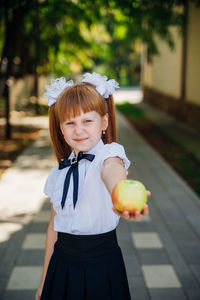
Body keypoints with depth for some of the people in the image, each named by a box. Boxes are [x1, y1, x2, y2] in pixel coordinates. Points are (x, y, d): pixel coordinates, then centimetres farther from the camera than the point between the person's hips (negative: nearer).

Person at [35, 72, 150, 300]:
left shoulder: (109, 154, -11)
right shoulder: (58, 174, 4)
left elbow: (112, 171, -36)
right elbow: (54, 225, 11)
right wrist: (44, 281, 14)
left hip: (102, 265, -4)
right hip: (62, 266, 4)